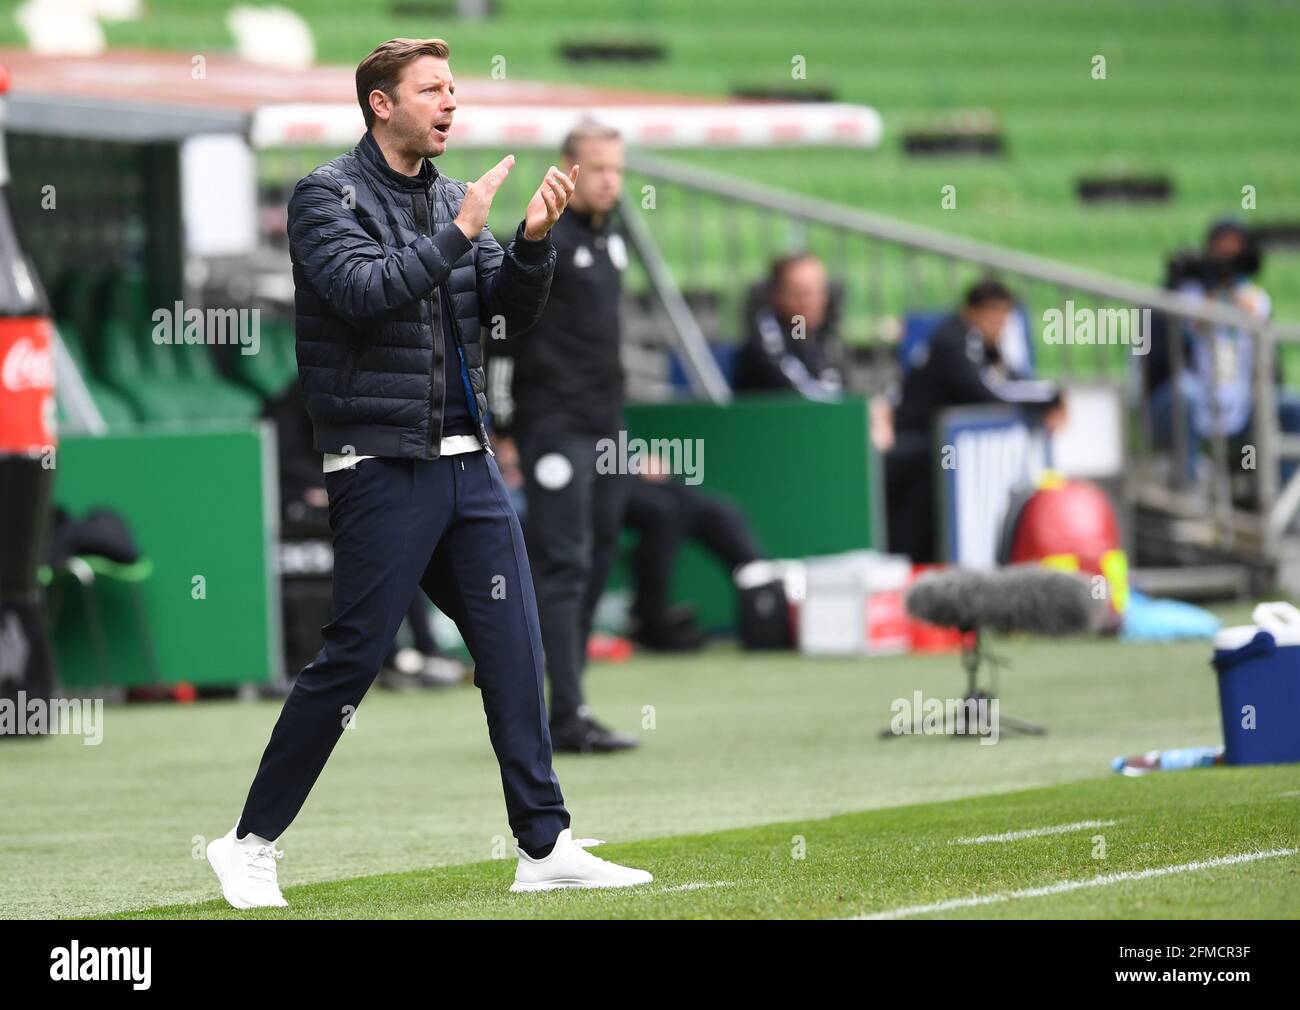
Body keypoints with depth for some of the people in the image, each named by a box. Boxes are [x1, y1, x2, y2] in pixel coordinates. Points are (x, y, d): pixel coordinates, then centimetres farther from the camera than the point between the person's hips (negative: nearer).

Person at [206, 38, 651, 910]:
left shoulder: (449, 199, 13)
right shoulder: (329, 196, -5)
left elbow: (514, 311, 10)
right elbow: (365, 291, -21)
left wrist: (534, 242, -8)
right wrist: (457, 235, -18)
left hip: (467, 464, 6)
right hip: (381, 468, -6)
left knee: (514, 648, 2)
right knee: (352, 657, -6)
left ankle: (546, 847, 6)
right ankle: (252, 844, 5)